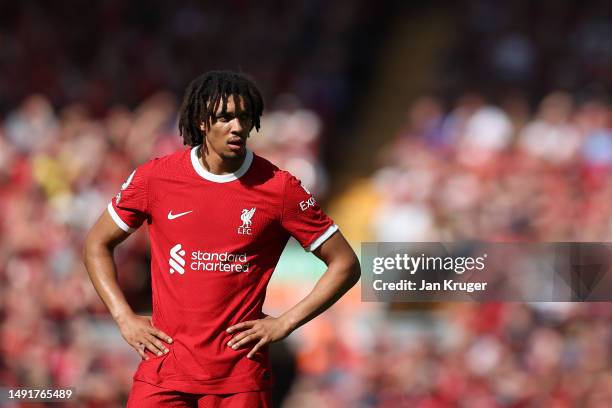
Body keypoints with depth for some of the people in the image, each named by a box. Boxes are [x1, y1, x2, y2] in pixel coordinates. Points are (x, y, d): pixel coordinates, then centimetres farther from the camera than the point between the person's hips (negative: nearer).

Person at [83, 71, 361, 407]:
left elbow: (345, 265, 3)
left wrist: (285, 323, -3)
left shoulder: (278, 187, -2)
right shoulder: (155, 177, 1)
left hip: (241, 379, -1)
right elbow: (96, 244, 14)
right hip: (165, 367, 1)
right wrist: (124, 318, 4)